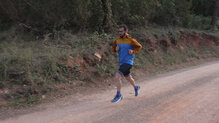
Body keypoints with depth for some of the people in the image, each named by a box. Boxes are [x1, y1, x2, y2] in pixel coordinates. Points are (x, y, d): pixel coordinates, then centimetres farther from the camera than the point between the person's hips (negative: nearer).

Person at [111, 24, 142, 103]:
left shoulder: (131, 40, -11)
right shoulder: (117, 40, 3)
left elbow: (139, 46, 1)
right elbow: (113, 49, 17)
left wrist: (133, 51, -14)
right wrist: (116, 49, -6)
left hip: (128, 62, -7)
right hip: (121, 63, 7)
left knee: (117, 77, -20)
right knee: (128, 78, 24)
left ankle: (118, 95, -5)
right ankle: (136, 87, 53)